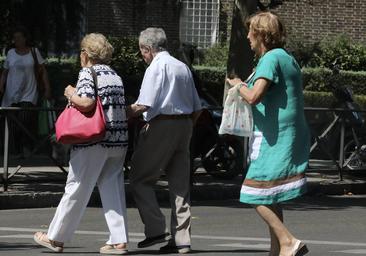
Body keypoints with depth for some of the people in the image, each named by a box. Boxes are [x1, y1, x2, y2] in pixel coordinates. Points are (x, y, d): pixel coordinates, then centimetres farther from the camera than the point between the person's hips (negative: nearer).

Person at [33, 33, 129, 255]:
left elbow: (86, 102, -20)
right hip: (119, 138, 6)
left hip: (94, 139, -6)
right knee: (112, 188, 7)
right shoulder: (115, 76, 15)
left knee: (77, 189, 1)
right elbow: (123, 108, 13)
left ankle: (56, 238, 11)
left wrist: (71, 94, -2)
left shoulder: (87, 73, -6)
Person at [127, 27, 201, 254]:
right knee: (180, 183, 7)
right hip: (185, 125, 8)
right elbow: (197, 107, 16)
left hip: (161, 127, -8)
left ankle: (156, 229, -9)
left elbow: (144, 105, -17)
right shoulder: (183, 67, 16)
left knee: (140, 178, 1)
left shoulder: (156, 67, -8)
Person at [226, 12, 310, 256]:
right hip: (292, 136, 10)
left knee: (258, 194, -7)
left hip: (274, 138, -10)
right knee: (271, 197, 15)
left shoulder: (271, 59, -14)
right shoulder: (288, 59, 17)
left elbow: (254, 97, -24)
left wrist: (239, 85, -4)